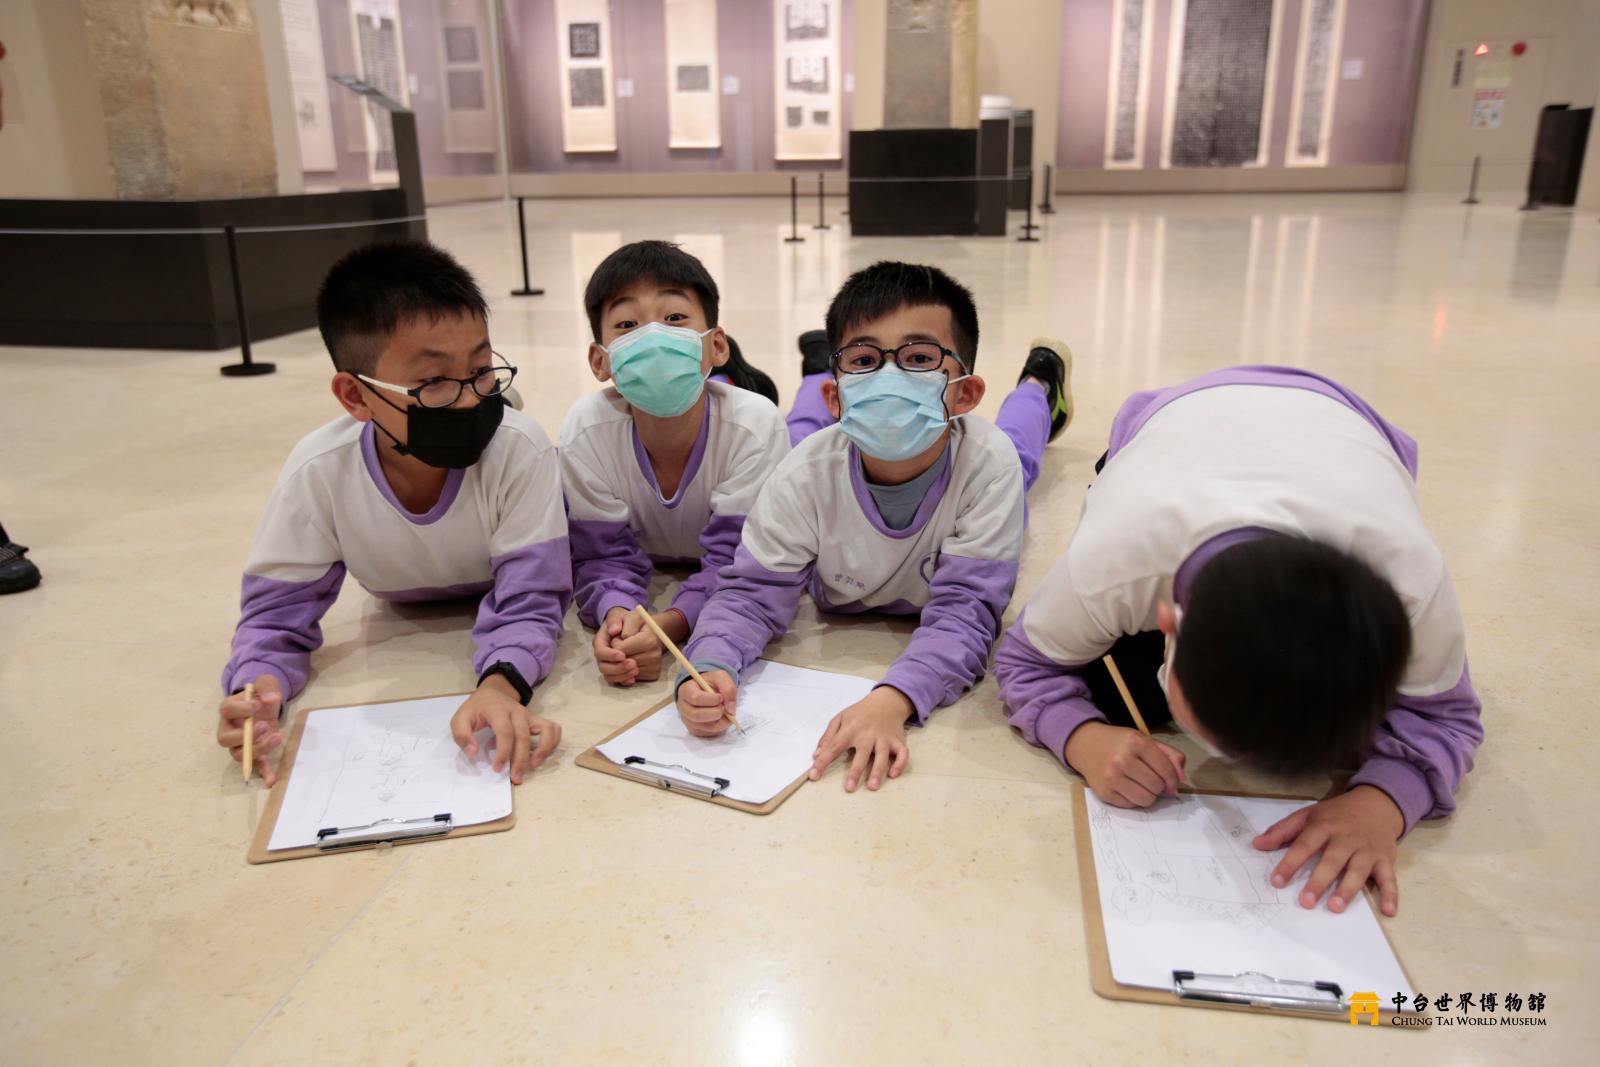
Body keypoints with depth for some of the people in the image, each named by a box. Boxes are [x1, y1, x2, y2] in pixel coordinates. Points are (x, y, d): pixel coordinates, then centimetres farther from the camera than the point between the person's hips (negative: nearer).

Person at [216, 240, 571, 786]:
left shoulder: (519, 450, -34)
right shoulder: (320, 470, -27)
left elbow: (528, 604, -31)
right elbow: (278, 610, -18)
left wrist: (501, 683, -54)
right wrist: (257, 690, -41)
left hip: (492, 599, -1)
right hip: (404, 619, 2)